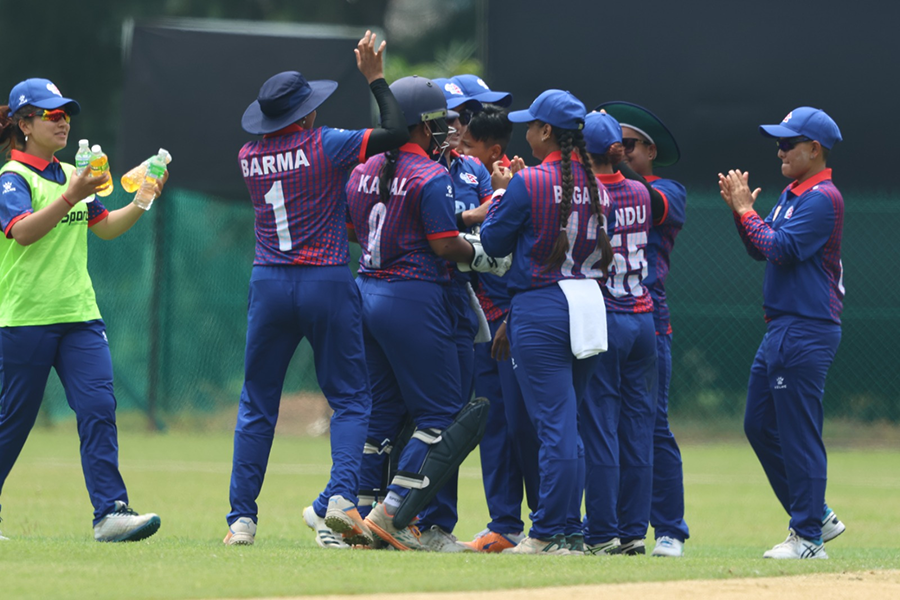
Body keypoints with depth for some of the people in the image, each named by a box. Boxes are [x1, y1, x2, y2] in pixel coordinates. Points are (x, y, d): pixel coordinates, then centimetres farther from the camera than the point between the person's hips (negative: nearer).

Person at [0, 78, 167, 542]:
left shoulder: (72, 176, 16)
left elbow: (106, 228, 22)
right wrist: (69, 198, -36)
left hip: (78, 313, 6)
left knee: (98, 407, -9)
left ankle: (110, 512, -15)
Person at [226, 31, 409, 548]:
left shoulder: (249, 157, 5)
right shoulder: (325, 146, -9)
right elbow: (396, 132, -10)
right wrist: (375, 77, 0)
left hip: (269, 285, 3)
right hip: (327, 283, -3)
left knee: (257, 404, 11)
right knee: (350, 399, 5)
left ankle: (242, 518, 7)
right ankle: (341, 496, -16)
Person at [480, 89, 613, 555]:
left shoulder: (530, 183, -12)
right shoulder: (594, 184, 7)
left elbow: (494, 241, -3)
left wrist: (499, 197, 14)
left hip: (540, 304, -7)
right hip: (590, 306, 7)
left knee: (555, 424, -7)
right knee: (568, 425, 14)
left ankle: (547, 534, -5)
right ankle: (564, 530, 16)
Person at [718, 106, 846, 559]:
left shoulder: (823, 198, -13)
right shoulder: (791, 195, 17)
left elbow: (781, 248, -21)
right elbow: (760, 250, 18)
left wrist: (746, 209, -11)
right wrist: (739, 208, 6)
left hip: (807, 331, -10)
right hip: (780, 330, 10)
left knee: (799, 433, -8)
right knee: (760, 425, 13)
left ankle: (809, 538, -3)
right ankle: (817, 517, 21)